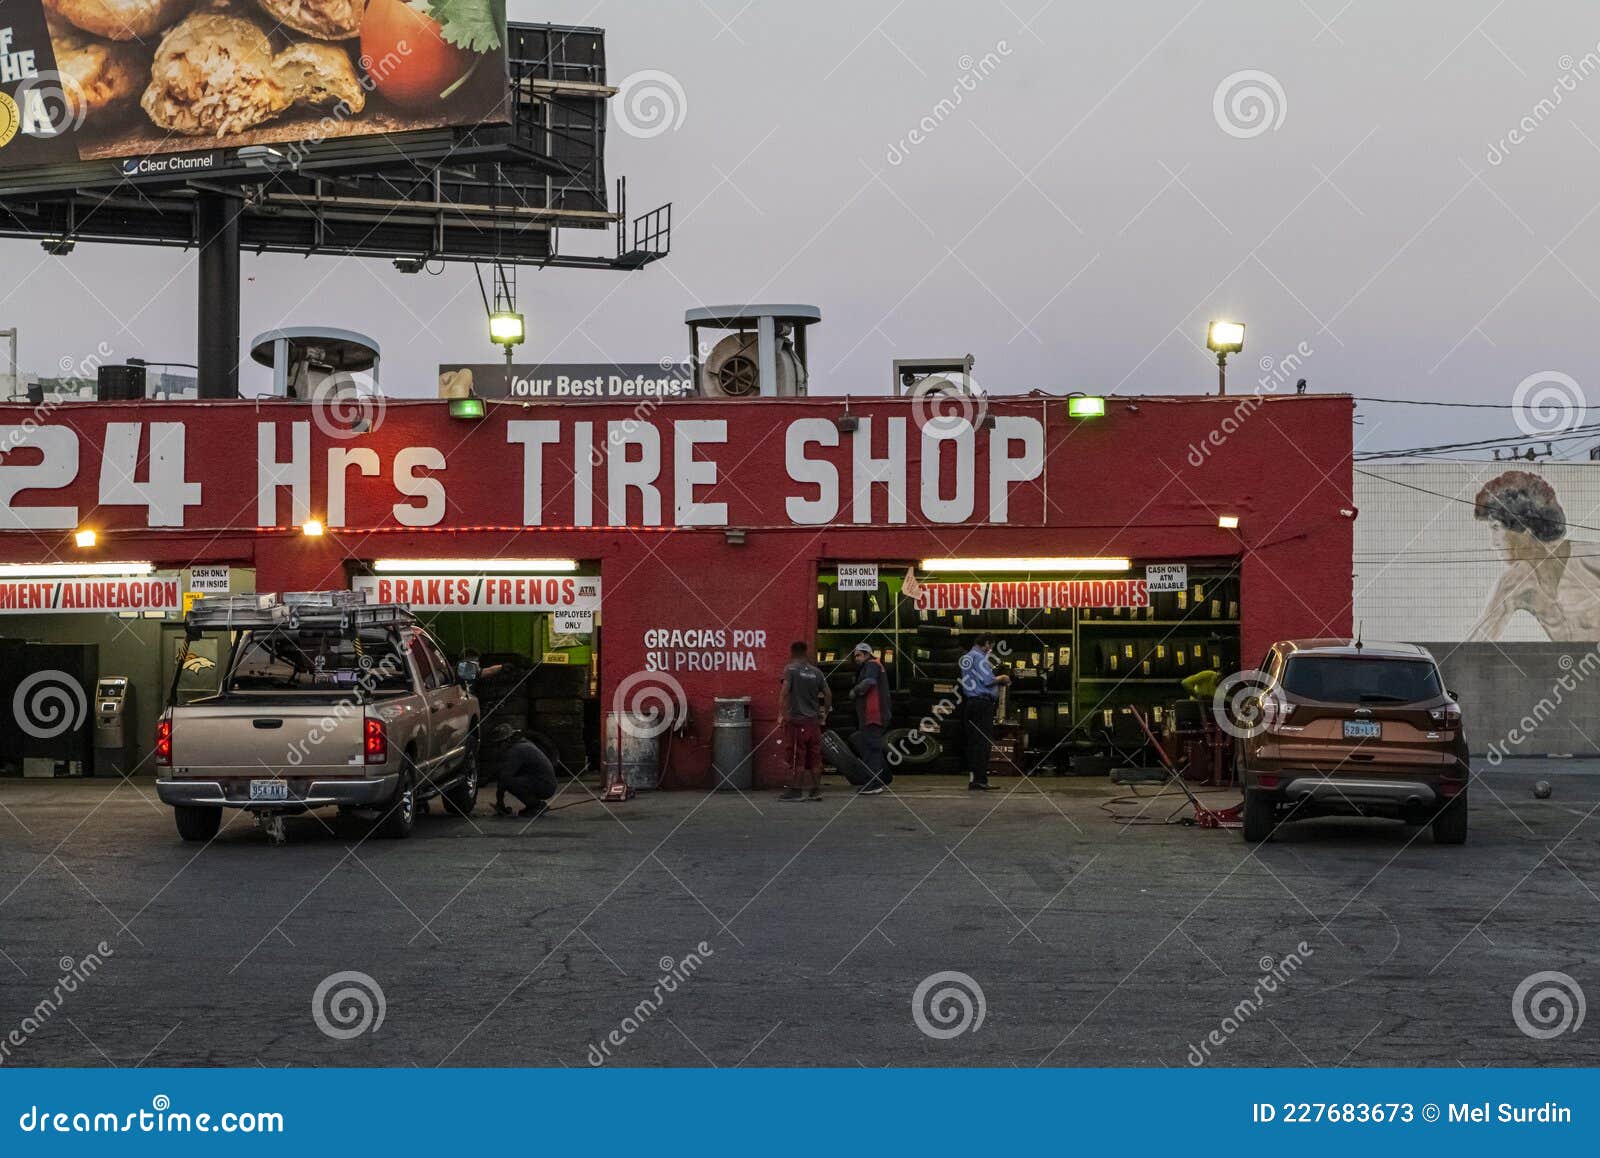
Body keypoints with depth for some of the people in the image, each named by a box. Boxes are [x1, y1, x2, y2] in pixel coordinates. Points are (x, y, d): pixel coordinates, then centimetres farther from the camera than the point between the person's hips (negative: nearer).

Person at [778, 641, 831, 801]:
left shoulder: (791, 669, -4)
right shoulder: (816, 672, 10)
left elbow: (784, 692, -16)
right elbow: (828, 694, 10)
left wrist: (781, 714, -14)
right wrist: (825, 713, 22)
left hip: (796, 720, -5)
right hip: (814, 721, 5)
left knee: (797, 757, -3)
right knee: (815, 757, 9)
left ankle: (796, 790, -2)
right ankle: (816, 790, 12)